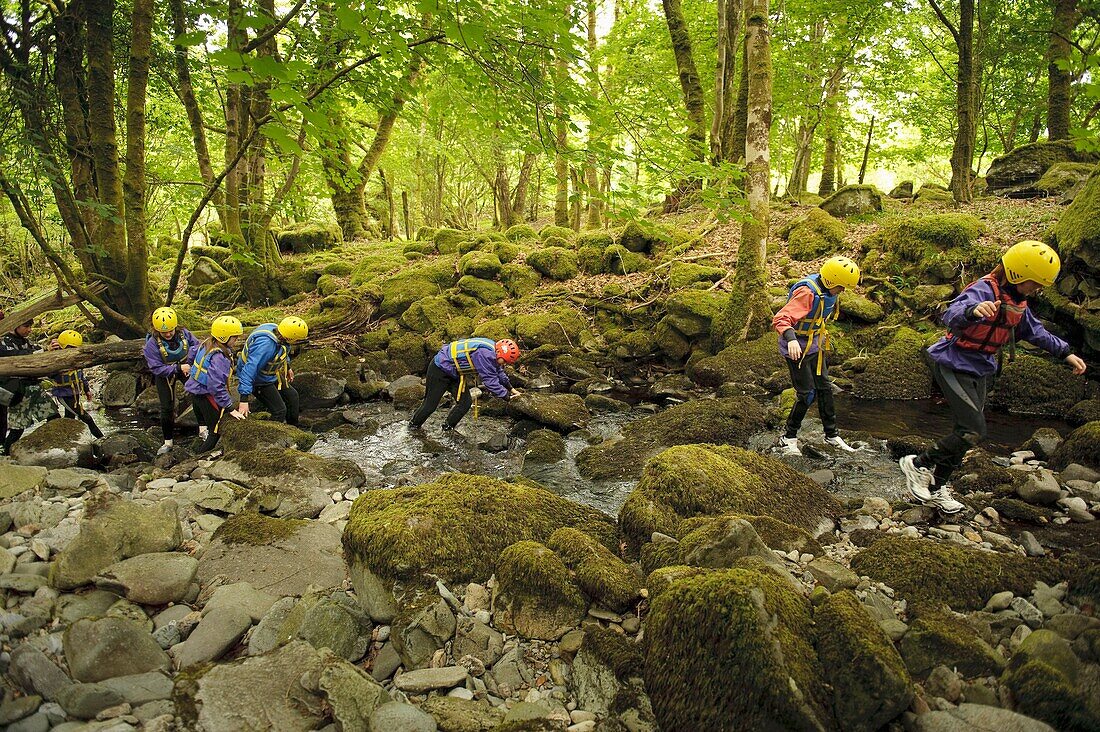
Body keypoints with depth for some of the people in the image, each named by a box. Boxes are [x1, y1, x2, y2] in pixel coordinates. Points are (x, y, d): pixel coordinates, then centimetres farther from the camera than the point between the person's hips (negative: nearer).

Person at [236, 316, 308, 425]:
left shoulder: (276, 329, -12)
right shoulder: (265, 345, -40)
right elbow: (250, 369, -43)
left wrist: (288, 367, 26)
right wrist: (244, 399, -45)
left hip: (271, 375, 10)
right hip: (259, 381, -10)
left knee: (292, 396, 20)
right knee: (280, 411, -12)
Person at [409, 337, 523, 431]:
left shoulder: (492, 350, -2)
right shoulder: (485, 353, -32)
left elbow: (499, 371, 16)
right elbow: (490, 381, -29)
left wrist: (510, 388, 13)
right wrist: (506, 396, -20)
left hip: (455, 374, 9)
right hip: (439, 371, -9)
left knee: (465, 403, 3)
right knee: (430, 404, 4)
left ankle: (447, 429, 19)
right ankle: (413, 425, 27)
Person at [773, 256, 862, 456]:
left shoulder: (827, 291, 1)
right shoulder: (807, 293, -28)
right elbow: (780, 319, -38)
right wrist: (791, 339, -54)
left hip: (814, 345, 9)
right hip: (797, 348, -9)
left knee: (824, 388, 13)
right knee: (807, 394, -6)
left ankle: (831, 435, 26)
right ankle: (788, 439, 8)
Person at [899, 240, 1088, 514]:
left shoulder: (1017, 301, 7)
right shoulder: (983, 291, -22)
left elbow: (1035, 331, 23)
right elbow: (951, 315, -42)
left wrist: (1066, 353, 16)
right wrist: (973, 311, -64)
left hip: (981, 372, 9)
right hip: (954, 366, -9)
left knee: (966, 432, 10)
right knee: (974, 431, -16)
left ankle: (936, 488, 21)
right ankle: (917, 464, -1)